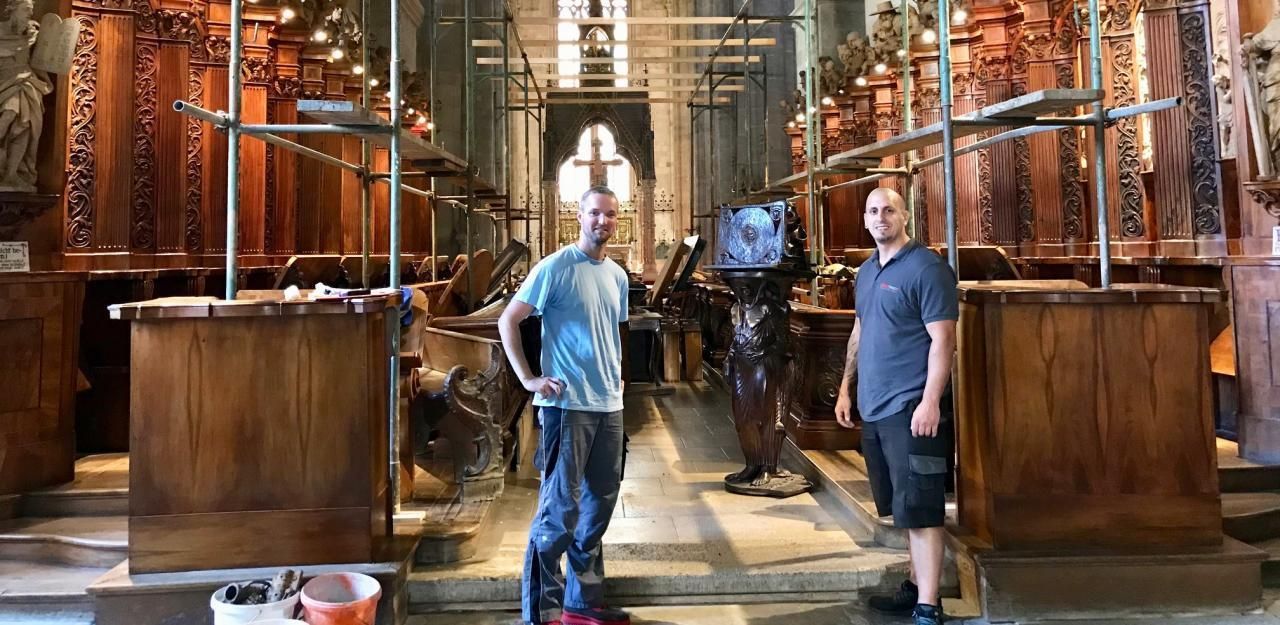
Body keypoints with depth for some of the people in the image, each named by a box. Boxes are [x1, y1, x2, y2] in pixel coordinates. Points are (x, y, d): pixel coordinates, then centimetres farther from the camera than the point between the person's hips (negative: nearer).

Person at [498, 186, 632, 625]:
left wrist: (617, 376, 14)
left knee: (599, 505, 13)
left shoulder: (617, 276, 12)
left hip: (609, 406, 8)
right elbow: (507, 321, -8)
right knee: (559, 510, -5)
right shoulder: (555, 267, -9)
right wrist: (528, 378, -13)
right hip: (567, 404, -7)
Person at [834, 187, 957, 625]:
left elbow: (942, 340, -15)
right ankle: (917, 587, 29)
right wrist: (846, 387, 19)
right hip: (873, 408, 8)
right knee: (903, 508, 17)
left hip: (911, 408, -8)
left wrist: (930, 401, -22)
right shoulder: (866, 272, 15)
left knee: (920, 510, -5)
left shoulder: (927, 268, -10)